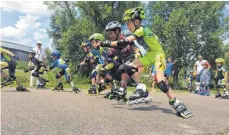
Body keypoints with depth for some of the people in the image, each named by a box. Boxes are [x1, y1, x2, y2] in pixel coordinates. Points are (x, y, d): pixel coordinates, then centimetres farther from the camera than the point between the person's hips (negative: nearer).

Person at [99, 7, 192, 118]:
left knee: (160, 82, -24)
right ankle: (141, 90, -6)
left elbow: (124, 42, -30)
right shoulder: (136, 34, 5)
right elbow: (126, 46, 5)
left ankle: (176, 103, -9)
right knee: (129, 67, -11)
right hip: (148, 55, 8)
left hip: (157, 54, -8)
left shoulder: (141, 30, -21)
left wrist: (107, 43, -28)